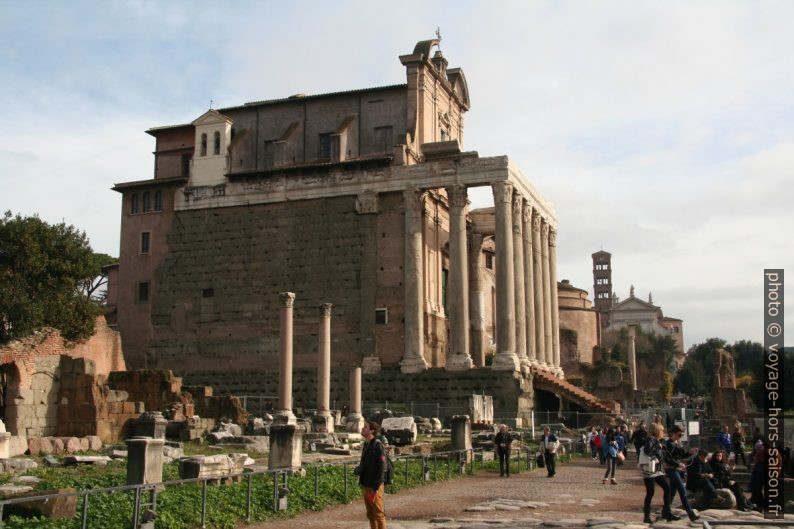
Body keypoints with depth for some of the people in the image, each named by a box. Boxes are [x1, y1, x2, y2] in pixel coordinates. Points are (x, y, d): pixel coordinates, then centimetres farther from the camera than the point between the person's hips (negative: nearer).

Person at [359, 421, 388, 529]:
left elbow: (382, 468, -18)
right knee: (370, 514, 14)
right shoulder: (367, 445, 11)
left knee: (378, 514, 0)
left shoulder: (378, 445, -15)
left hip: (374, 487, -8)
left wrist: (375, 487, -20)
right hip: (366, 486, 9)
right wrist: (359, 468, 5)